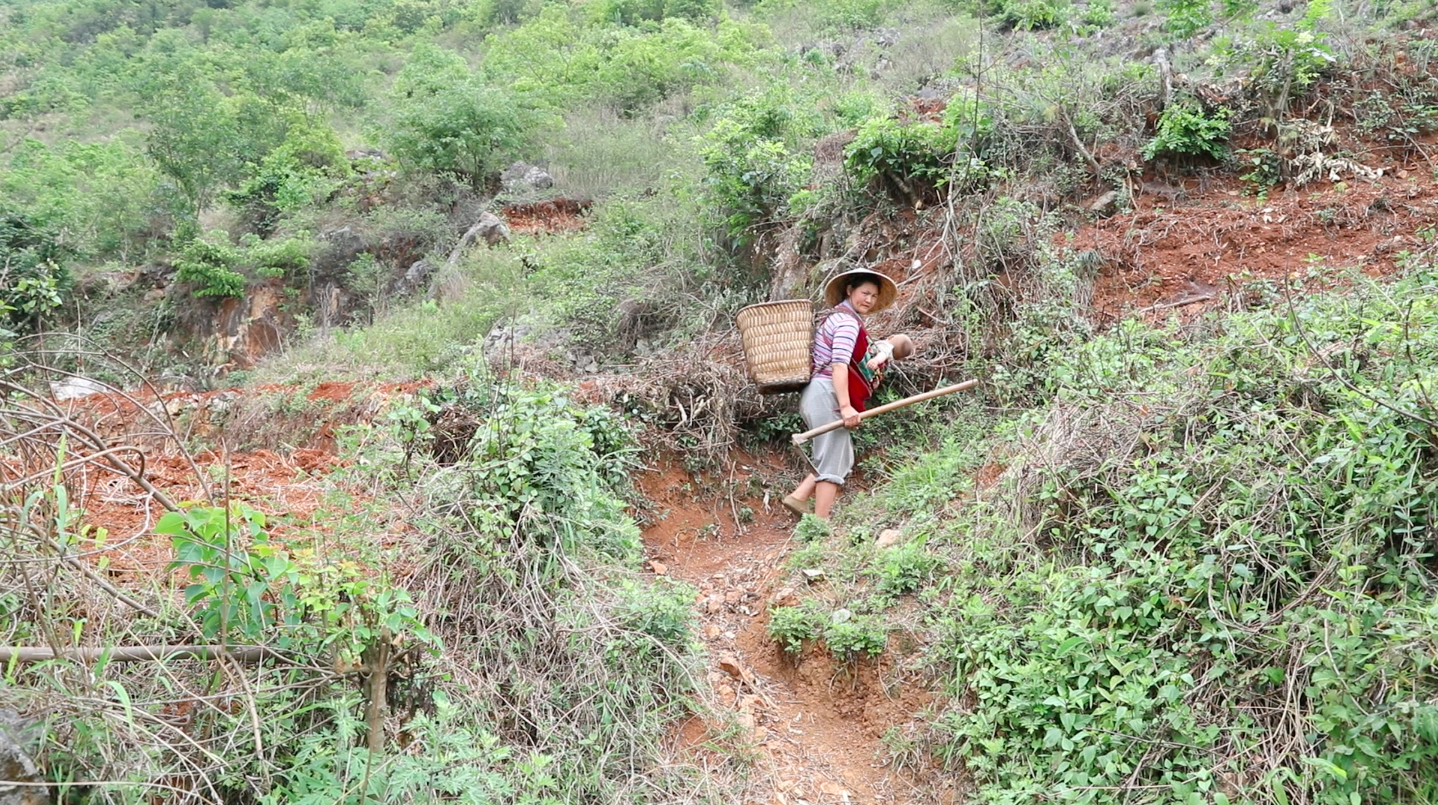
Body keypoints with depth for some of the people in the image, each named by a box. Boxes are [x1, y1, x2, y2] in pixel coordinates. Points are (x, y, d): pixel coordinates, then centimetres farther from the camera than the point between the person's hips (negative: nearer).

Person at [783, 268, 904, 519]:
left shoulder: (838, 317, 22)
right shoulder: (848, 321, -9)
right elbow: (839, 365, -20)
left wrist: (885, 348, 27)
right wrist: (846, 406, -26)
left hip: (819, 396, 10)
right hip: (826, 395, -10)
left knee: (843, 459, 15)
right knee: (834, 461, -8)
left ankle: (798, 497, 9)